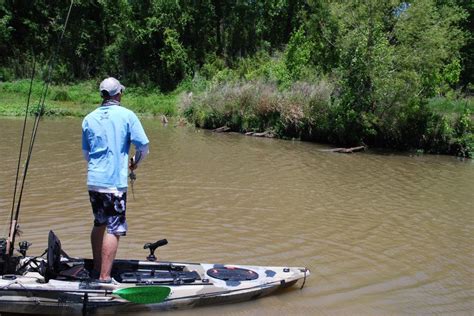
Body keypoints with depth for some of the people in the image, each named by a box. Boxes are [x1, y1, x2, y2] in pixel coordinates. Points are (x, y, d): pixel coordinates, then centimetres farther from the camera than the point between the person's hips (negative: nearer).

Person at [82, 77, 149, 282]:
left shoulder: (89, 118, 8)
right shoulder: (127, 115, -5)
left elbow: (86, 152, 17)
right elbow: (143, 146, -6)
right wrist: (135, 163, 13)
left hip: (93, 180, 6)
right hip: (115, 182, -6)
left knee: (99, 224, 19)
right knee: (114, 229, -2)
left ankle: (96, 269, 29)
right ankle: (104, 278, -3)